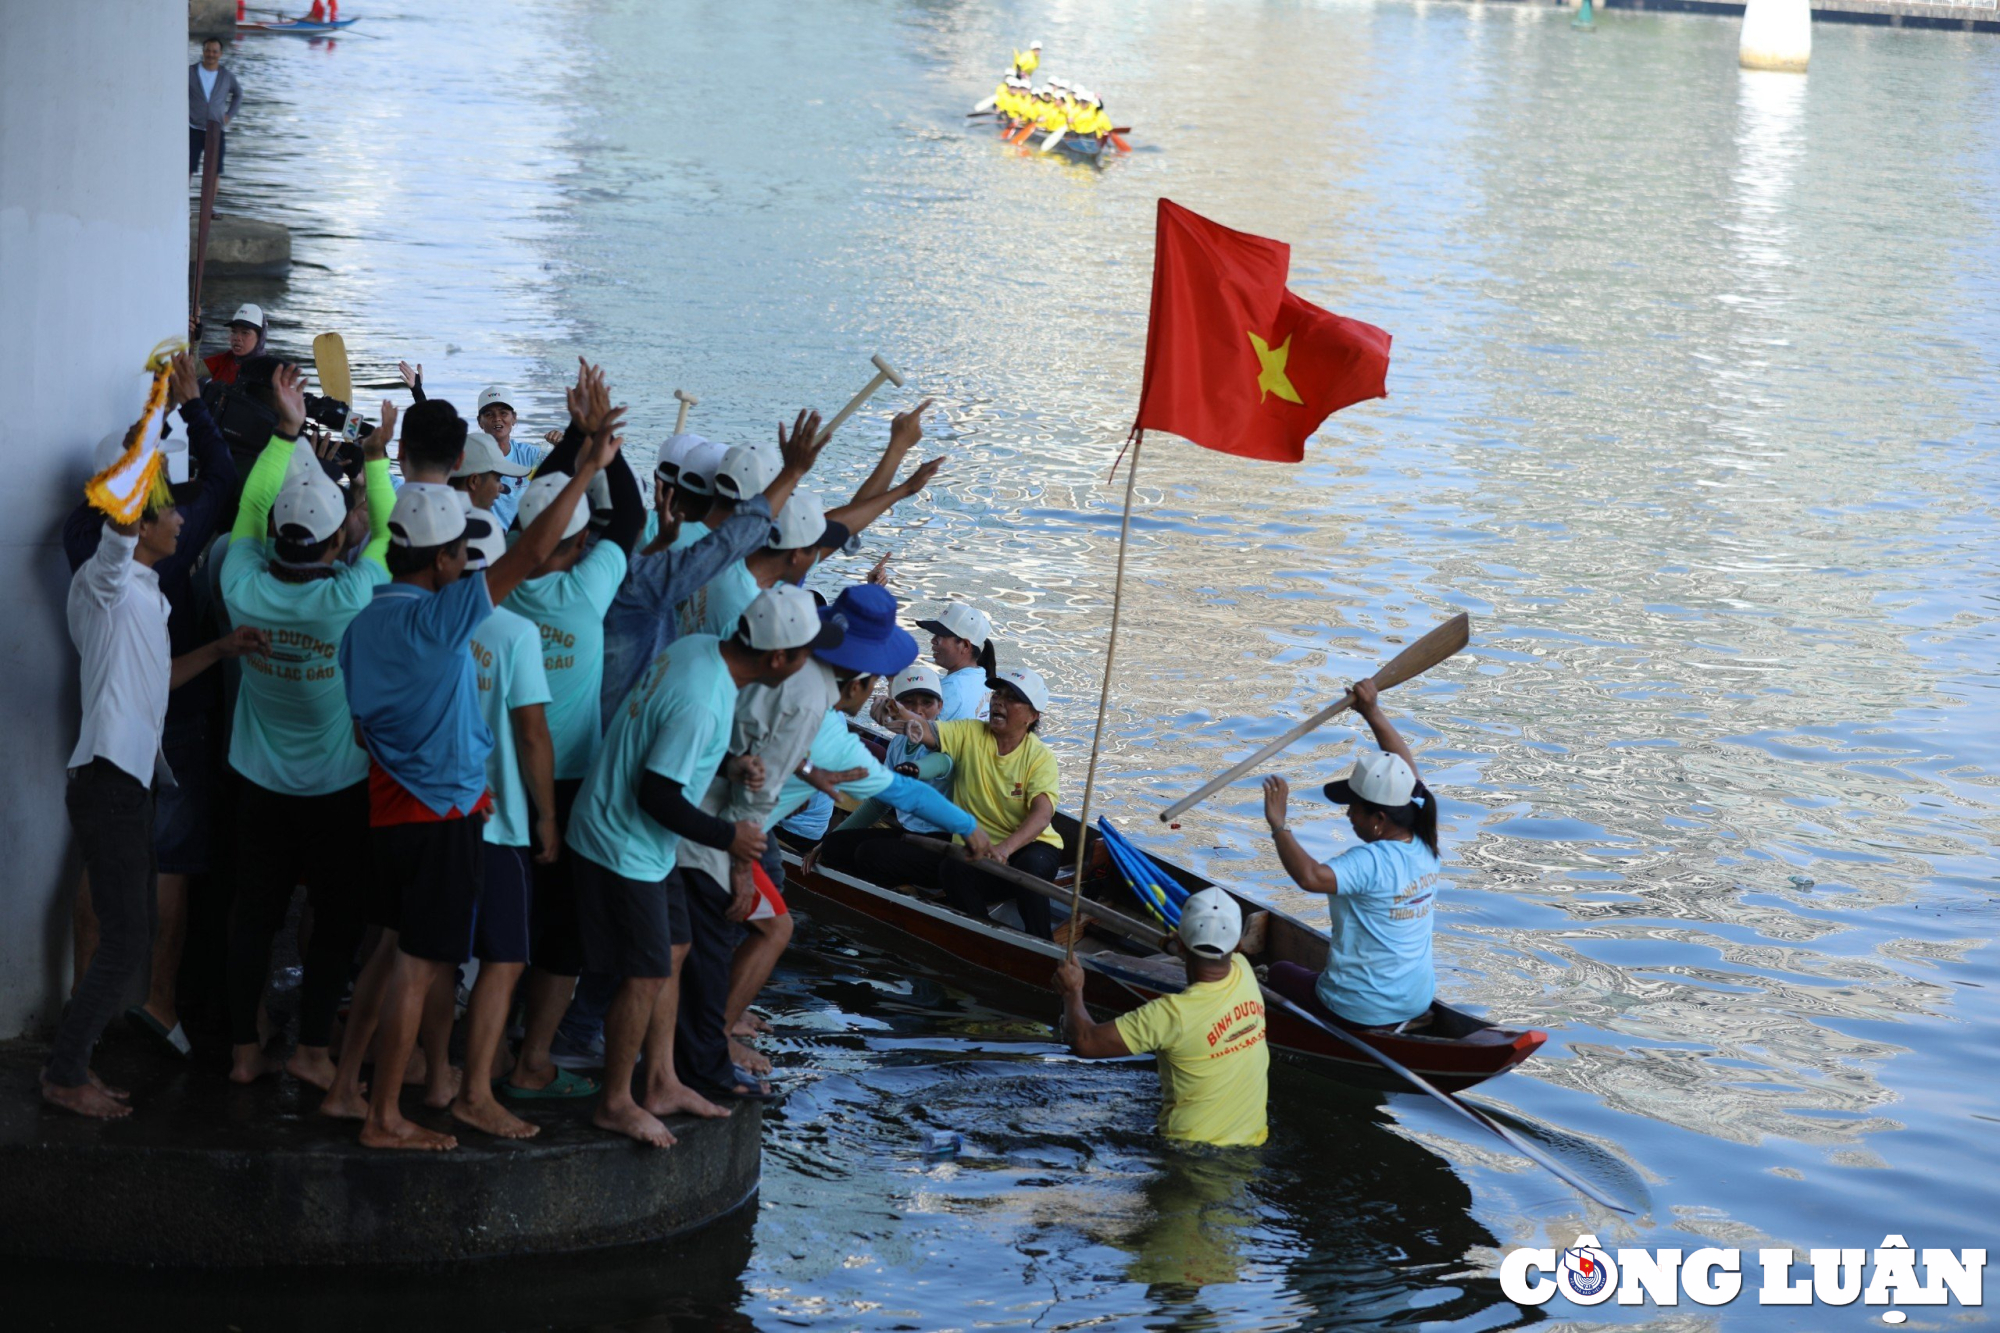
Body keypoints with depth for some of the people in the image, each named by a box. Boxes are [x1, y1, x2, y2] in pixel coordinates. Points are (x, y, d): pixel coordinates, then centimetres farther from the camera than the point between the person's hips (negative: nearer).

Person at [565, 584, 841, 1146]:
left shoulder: (700, 648, -2)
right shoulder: (702, 703, -31)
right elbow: (657, 794, -27)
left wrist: (728, 764, 1)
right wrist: (727, 836, -15)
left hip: (644, 843, 10)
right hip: (625, 847, -10)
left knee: (672, 952, 18)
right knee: (647, 974, -1)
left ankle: (661, 1084, 28)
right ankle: (616, 1103, 14)